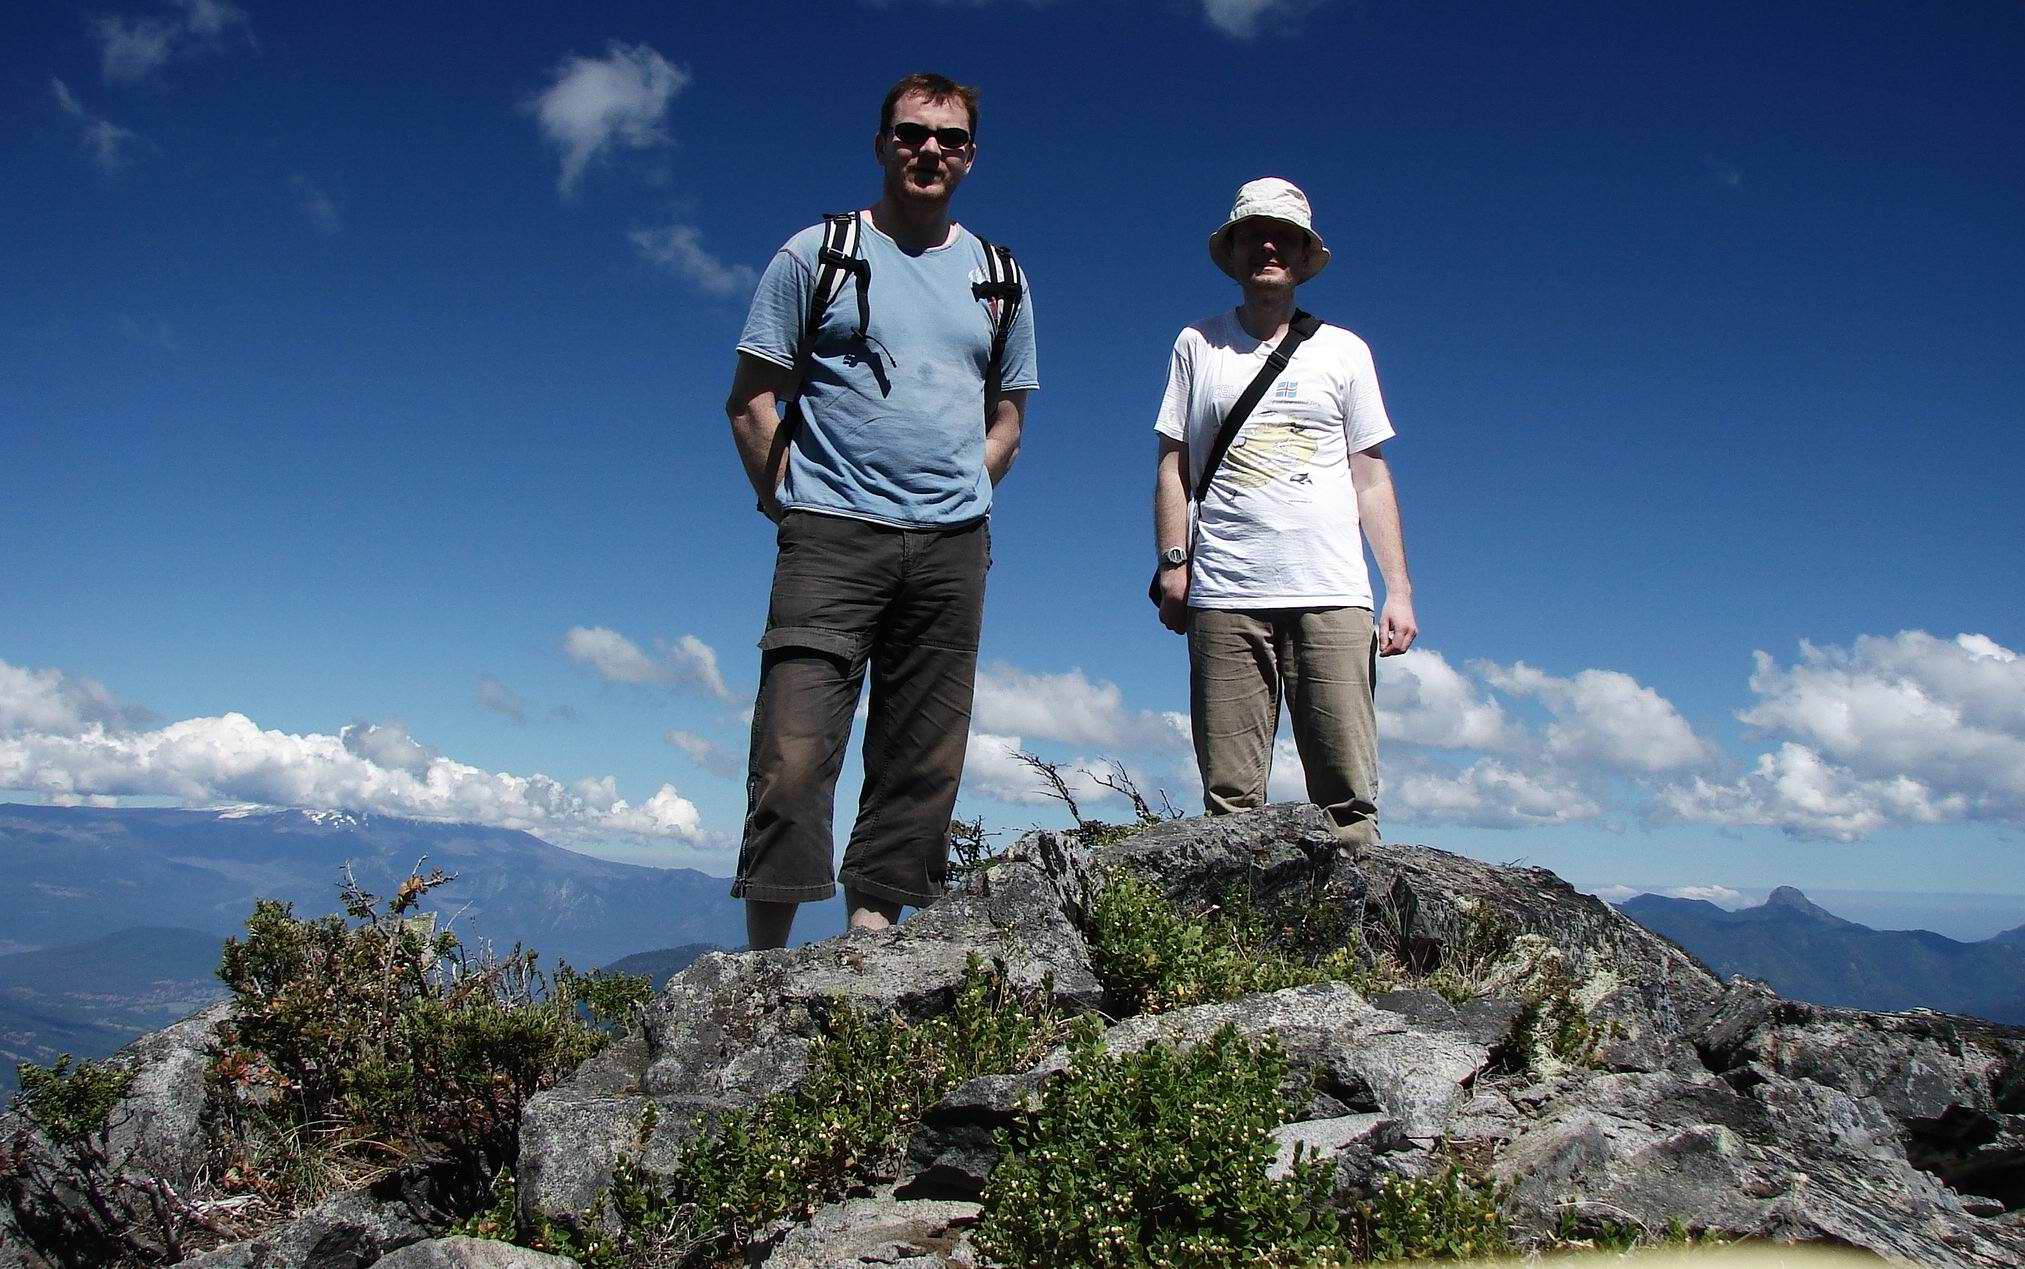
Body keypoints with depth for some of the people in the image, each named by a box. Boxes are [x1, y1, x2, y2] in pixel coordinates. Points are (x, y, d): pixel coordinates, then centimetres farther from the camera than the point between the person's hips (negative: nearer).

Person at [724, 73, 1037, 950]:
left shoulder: (999, 279, 16)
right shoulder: (816, 253, 6)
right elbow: (752, 397, 4)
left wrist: (958, 503, 10)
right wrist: (790, 506, -1)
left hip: (952, 549, 4)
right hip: (831, 539, -4)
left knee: (920, 764, 3)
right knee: (795, 751, -11)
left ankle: (870, 934, 11)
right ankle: (765, 958, -5)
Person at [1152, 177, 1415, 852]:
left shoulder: (1344, 351, 16)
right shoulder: (1198, 343, 15)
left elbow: (1372, 478, 13)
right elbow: (1173, 463, 13)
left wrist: (1399, 591, 5)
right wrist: (1173, 562, -1)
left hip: (1333, 597, 1)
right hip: (1224, 599, 0)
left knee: (1349, 796, -5)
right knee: (1230, 798, -3)